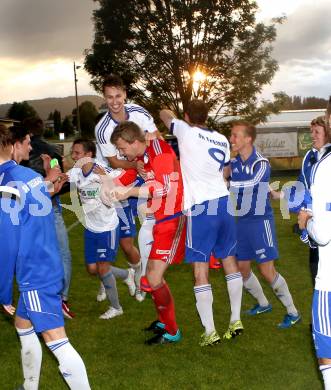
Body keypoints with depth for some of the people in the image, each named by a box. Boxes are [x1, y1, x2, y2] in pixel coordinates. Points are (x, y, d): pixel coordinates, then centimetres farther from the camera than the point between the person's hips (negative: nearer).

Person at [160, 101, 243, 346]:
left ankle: (210, 332, 2)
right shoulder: (222, 140, 10)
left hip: (200, 208, -6)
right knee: (230, 262, 15)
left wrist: (171, 116, 35)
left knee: (201, 272, -1)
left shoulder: (186, 132, -4)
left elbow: (164, 114, 15)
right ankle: (236, 321, 21)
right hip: (223, 202, 6)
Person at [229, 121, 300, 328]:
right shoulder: (234, 163, 2)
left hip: (260, 220, -6)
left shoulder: (261, 163, -16)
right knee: (242, 268, 11)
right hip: (242, 220, 7)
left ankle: (293, 312, 11)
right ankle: (263, 303, 35)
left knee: (268, 271, -6)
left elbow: (247, 186, -29)